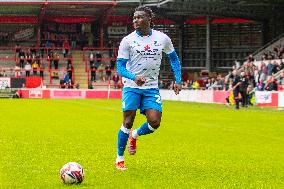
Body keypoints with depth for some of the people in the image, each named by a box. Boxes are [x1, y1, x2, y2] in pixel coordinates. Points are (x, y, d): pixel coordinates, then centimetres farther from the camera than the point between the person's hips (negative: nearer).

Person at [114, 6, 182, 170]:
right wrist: (134, 77, -25)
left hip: (152, 88, 2)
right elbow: (120, 67, -6)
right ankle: (119, 158, 9)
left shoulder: (162, 39, 2)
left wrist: (178, 80, 6)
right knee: (128, 122, -7)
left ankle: (135, 135, 23)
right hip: (132, 87, -2)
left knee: (155, 123, -11)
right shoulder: (127, 41, -5)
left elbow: (174, 58, 16)